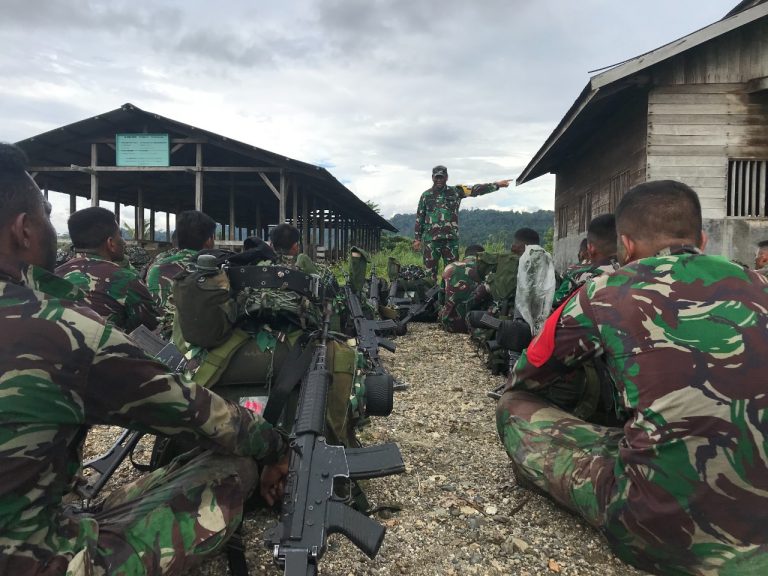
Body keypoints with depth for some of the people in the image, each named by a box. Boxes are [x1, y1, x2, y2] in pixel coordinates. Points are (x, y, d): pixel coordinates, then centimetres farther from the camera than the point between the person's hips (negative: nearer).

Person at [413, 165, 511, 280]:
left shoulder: (455, 192, 8)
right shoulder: (426, 195, 9)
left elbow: (476, 189, 3)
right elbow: (419, 218, 11)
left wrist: (497, 184, -4)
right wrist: (417, 239, 7)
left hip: (451, 239, 1)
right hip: (430, 239, -1)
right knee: (430, 271, 1)